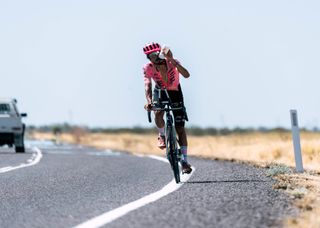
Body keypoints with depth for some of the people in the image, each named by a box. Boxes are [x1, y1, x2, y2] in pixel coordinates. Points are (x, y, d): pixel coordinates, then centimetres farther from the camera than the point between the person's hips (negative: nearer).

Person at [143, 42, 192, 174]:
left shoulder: (172, 63, -28)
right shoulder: (148, 68, -25)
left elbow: (186, 75, -43)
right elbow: (148, 85, -37)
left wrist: (173, 61, -54)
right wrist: (149, 101, -55)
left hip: (175, 92, -1)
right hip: (160, 92, 1)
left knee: (180, 128, -7)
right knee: (158, 113, -33)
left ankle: (185, 161, -4)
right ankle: (162, 136, -1)